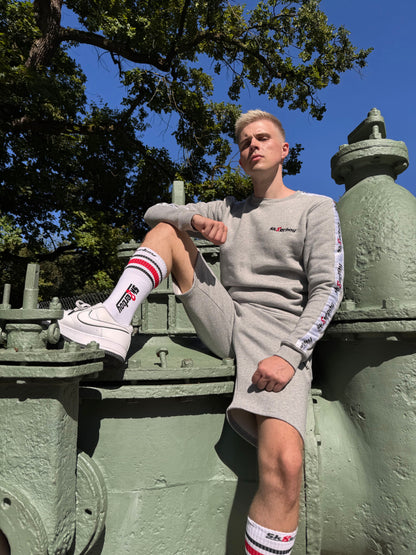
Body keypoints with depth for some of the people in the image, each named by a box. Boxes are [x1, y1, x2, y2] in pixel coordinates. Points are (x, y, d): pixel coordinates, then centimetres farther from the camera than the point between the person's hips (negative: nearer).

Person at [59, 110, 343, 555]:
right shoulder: (228, 210, 21)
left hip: (280, 339, -4)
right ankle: (110, 322, -15)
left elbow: (327, 289, -3)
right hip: (225, 325, 4)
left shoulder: (317, 208, 8)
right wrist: (196, 220, -7)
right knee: (168, 230, 1)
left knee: (285, 465, -29)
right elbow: (154, 213, 16)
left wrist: (290, 354, -17)